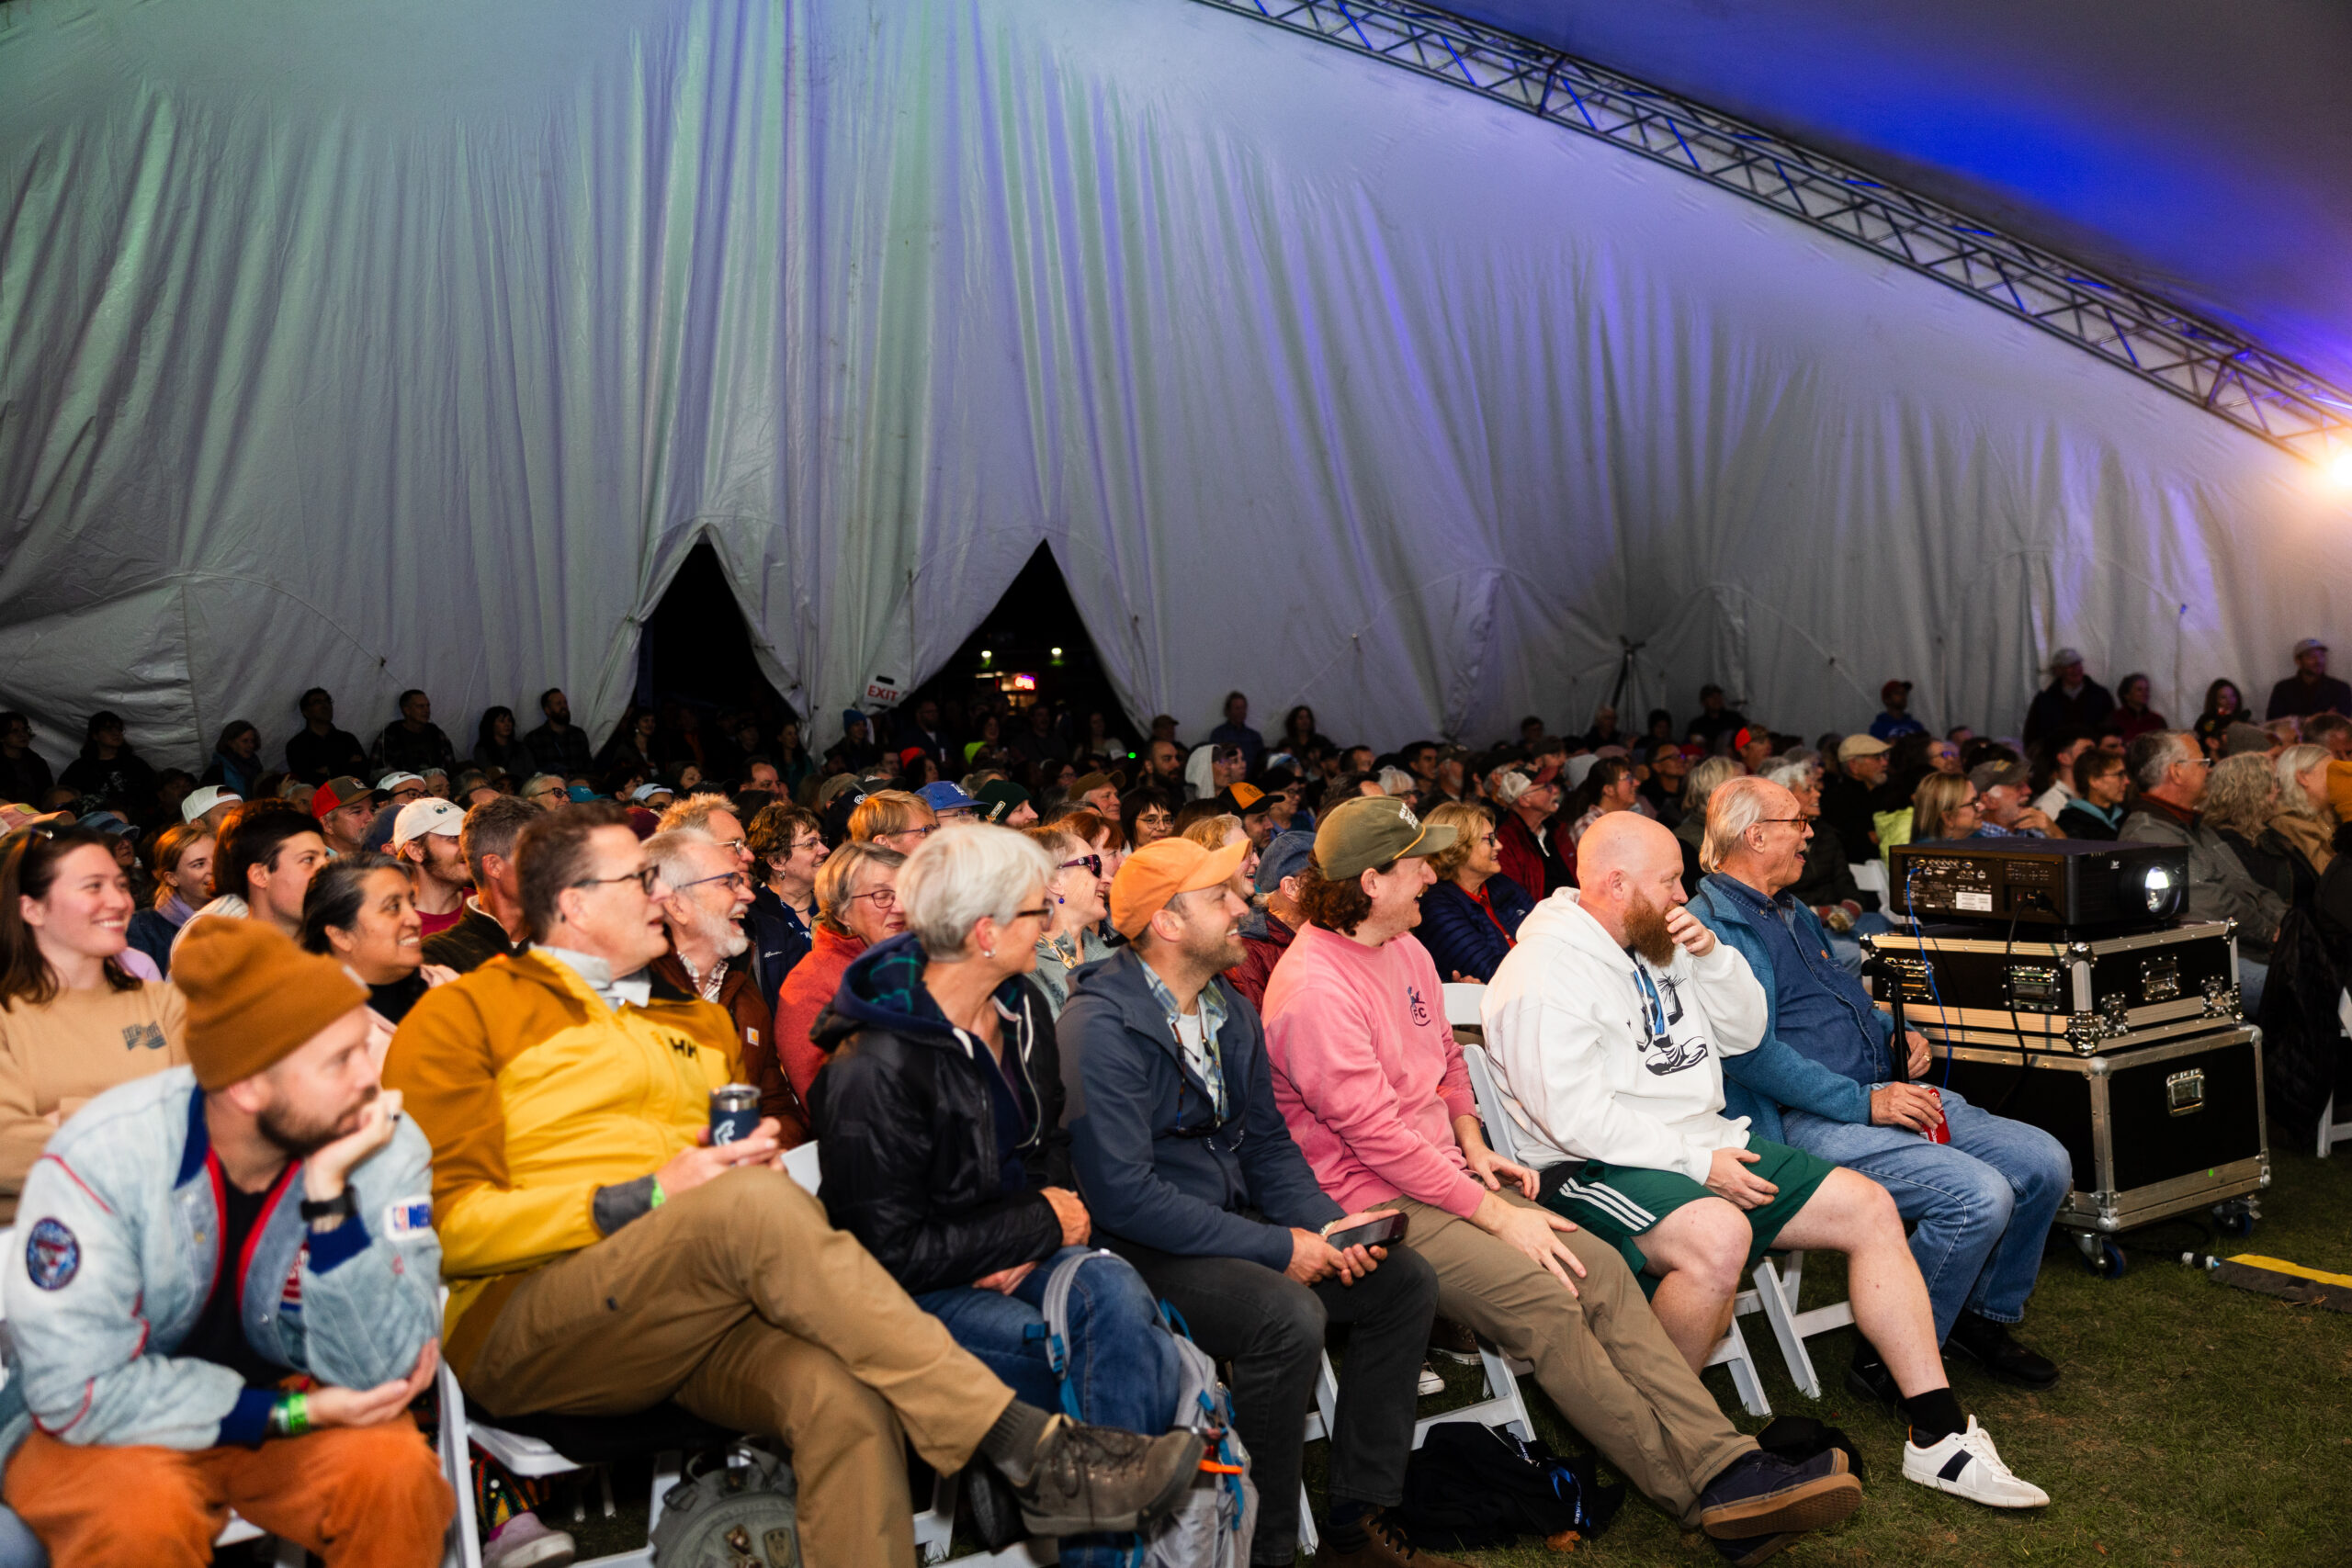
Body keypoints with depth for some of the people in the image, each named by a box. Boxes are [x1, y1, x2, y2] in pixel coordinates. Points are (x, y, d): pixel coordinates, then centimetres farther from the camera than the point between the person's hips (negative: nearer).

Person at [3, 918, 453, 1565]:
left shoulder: (386, 1147, -18)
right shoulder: (102, 1156, -23)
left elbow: (377, 1374, -21)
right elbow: (77, 1388, -21)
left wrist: (329, 1194, -32)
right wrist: (291, 1414, -23)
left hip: (287, 1404, 1)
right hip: (107, 1422, -1)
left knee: (395, 1468, -27)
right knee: (142, 1511, -32)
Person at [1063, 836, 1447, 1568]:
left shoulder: (1232, 1009, 8)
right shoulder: (1100, 1026, -20)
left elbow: (1267, 1143, 14)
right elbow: (1123, 1193, -25)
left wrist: (1327, 1224, -7)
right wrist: (1277, 1248, -22)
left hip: (1234, 1221, 9)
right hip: (1143, 1245, -9)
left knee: (1405, 1281, -1)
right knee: (1287, 1314, -32)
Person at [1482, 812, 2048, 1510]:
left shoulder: (1660, 945, 13)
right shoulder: (1545, 973, -16)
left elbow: (1745, 1033, 16)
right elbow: (1574, 1117, -22)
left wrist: (1712, 956, -2)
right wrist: (1697, 1164, -20)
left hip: (1708, 1144, 9)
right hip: (1598, 1170, -9)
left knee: (1869, 1207, 0)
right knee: (1718, 1236, -38)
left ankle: (1939, 1435, 6)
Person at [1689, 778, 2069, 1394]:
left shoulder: (1791, 910, 20)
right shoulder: (1713, 927, -13)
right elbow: (1752, 1054, -22)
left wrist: (1897, 1032, 10)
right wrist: (1863, 1102, -22)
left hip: (1884, 1092, 10)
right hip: (1809, 1120, -10)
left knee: (2045, 1162, 0)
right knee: (1980, 1196, -25)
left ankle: (1985, 1315, 20)